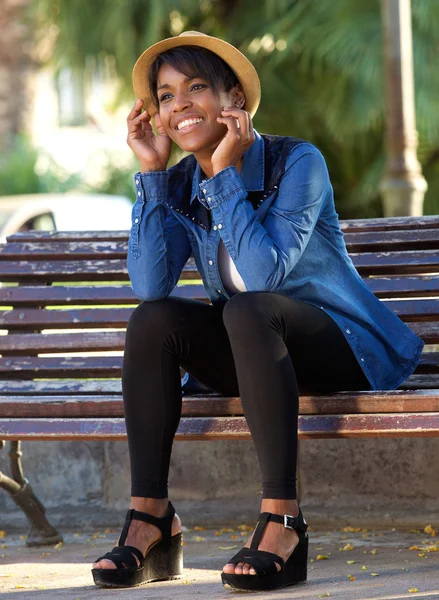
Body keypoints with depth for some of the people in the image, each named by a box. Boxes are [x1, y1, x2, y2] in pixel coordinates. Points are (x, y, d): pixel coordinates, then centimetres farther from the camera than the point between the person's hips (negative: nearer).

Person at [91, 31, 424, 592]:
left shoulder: (297, 163, -15)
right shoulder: (180, 185, 1)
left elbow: (264, 273, -29)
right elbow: (149, 285, -15)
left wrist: (226, 172, -26)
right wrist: (151, 172, -15)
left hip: (342, 345, -6)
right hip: (251, 356, 6)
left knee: (248, 310, -35)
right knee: (152, 318, -20)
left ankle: (281, 521, -37)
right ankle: (150, 518, -21)